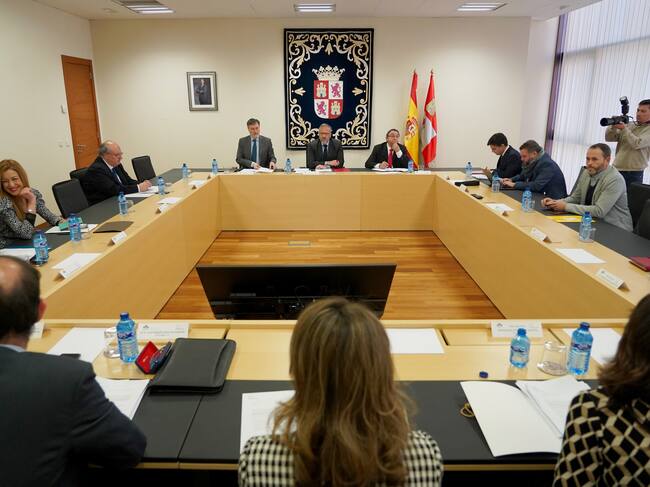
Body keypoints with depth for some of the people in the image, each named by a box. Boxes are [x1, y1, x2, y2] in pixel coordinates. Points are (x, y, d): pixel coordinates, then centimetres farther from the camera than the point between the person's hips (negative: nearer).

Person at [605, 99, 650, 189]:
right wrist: (613, 126, -10)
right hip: (616, 169, 5)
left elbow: (637, 144, -19)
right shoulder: (629, 125, 13)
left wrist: (623, 128, -19)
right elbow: (609, 138, 8)